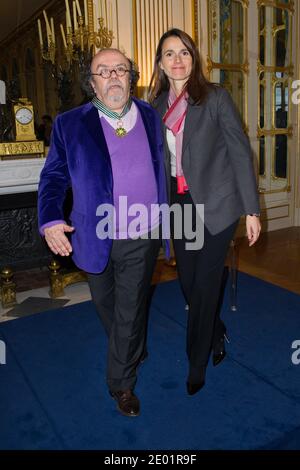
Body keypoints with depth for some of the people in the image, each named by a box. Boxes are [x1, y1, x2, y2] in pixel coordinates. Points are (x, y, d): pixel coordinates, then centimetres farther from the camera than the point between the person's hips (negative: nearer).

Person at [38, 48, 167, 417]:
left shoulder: (151, 117, 3)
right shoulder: (70, 124, -4)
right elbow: (53, 177, -1)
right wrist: (50, 220, -16)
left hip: (141, 240, 0)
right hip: (96, 240, 1)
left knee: (129, 314, 7)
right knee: (106, 309, 20)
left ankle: (122, 383, 29)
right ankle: (133, 352, 51)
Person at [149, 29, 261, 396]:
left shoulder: (215, 97, -6)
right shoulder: (157, 104, 8)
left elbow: (240, 152, -8)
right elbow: (157, 157, 12)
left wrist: (251, 210, -11)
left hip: (214, 204, -4)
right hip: (178, 204, 5)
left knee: (205, 285, 2)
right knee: (188, 283, 11)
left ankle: (197, 365, 23)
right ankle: (217, 335, 40)